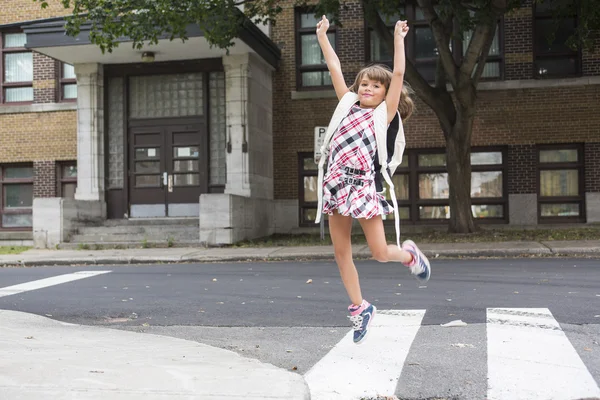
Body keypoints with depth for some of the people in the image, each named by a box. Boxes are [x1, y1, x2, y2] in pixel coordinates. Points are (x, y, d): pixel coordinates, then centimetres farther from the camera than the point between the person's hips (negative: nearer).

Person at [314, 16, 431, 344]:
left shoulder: (385, 113, 5)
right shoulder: (348, 104, 16)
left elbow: (398, 74, -2)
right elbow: (335, 68, 17)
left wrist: (398, 38, 1)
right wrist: (322, 35, 19)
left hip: (364, 185, -4)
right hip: (336, 184, 5)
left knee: (379, 252, -5)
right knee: (340, 252, 5)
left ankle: (409, 254, 29)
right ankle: (359, 308, 20)